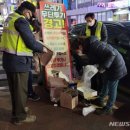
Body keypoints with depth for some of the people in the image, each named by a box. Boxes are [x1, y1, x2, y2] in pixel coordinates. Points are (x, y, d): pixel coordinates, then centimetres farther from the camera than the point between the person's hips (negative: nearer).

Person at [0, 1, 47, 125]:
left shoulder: (10, 18, 13)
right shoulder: (21, 21, -16)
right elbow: (31, 42, -18)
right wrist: (42, 48, 1)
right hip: (18, 61, -9)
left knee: (14, 88, 21)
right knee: (20, 89, 5)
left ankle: (16, 110, 37)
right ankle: (20, 116, 19)